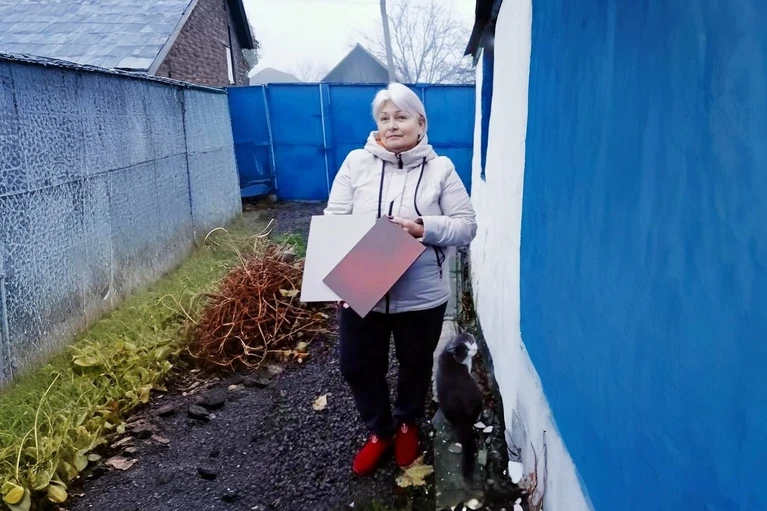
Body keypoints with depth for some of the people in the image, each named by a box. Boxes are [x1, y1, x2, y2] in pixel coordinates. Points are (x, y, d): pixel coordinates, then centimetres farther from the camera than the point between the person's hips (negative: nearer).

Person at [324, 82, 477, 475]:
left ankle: (407, 424, 49)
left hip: (421, 296, -1)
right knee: (357, 367, 14)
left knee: (416, 366, 19)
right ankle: (380, 430, 42)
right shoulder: (356, 162, -1)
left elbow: (466, 226, -5)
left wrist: (425, 228, -24)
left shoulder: (440, 168, -4)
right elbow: (333, 221, -2)